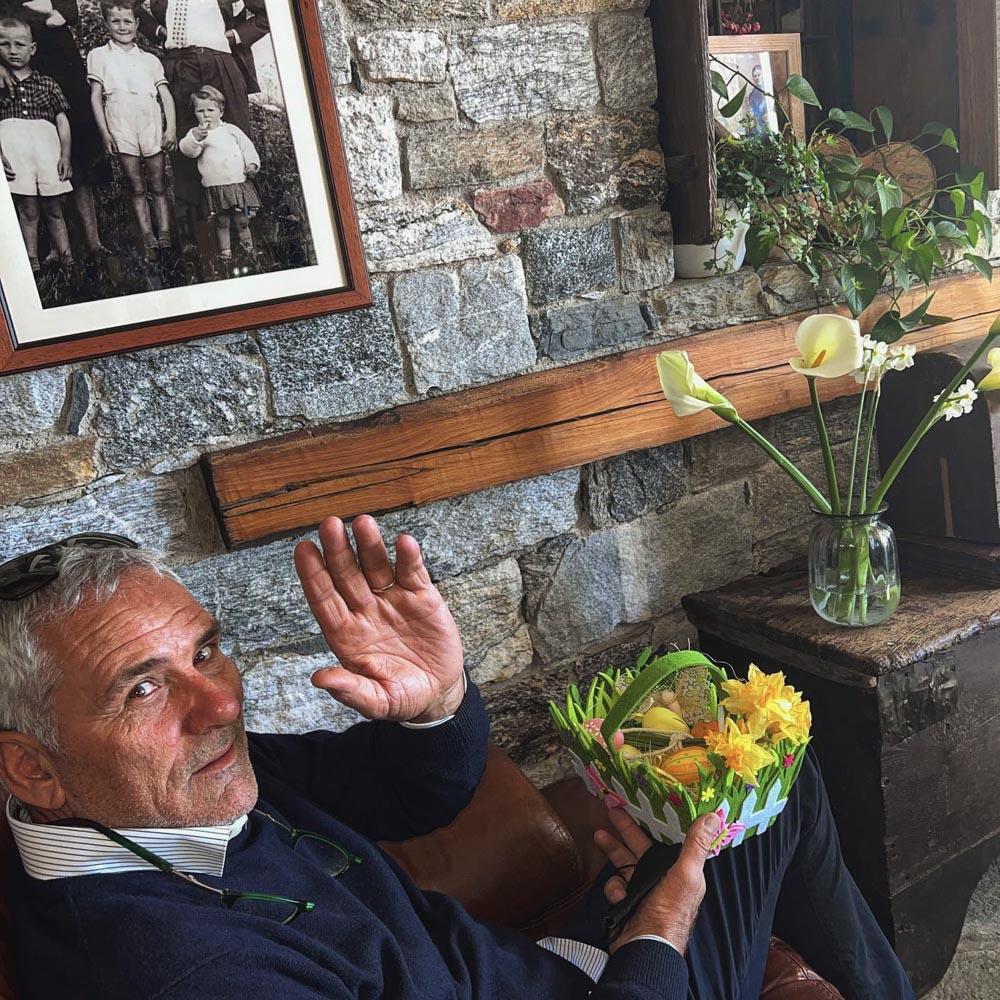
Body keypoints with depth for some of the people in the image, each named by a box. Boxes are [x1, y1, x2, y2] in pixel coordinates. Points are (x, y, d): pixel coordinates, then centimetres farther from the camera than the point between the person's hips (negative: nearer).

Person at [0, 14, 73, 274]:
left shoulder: (47, 84, 12)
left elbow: (62, 120, 10)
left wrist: (65, 155, 0)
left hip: (47, 145, 1)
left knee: (54, 210, 6)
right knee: (27, 210, -2)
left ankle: (67, 260, 8)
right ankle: (33, 266, -1)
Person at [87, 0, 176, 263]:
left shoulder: (150, 59, 15)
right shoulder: (99, 56, 9)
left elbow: (166, 95, 11)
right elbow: (95, 96, 5)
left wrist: (171, 128, -1)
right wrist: (105, 133, -4)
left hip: (153, 127, 2)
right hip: (122, 130, -2)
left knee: (159, 186, 1)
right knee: (136, 189, 0)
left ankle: (165, 239, 3)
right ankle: (149, 243, 0)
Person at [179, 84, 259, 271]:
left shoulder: (231, 130, 9)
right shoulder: (196, 133, 1)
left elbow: (247, 147, 14)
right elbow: (188, 150, -16)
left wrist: (252, 163, -1)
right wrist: (194, 139, -36)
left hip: (239, 184, 1)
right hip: (215, 188, -1)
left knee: (242, 222, 7)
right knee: (222, 224, 6)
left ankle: (249, 255, 19)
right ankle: (225, 257, 16)